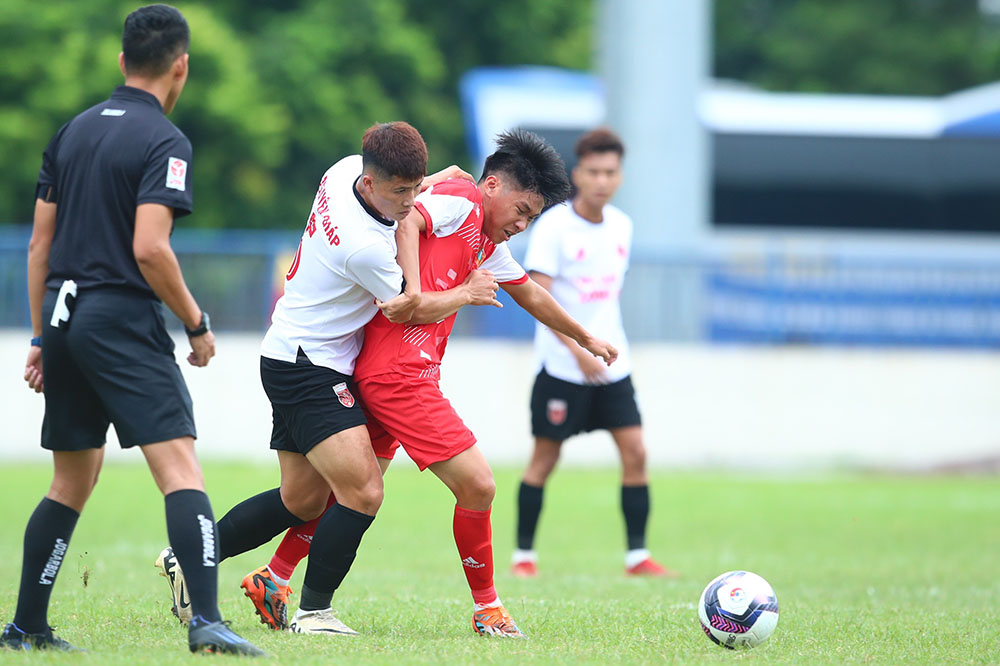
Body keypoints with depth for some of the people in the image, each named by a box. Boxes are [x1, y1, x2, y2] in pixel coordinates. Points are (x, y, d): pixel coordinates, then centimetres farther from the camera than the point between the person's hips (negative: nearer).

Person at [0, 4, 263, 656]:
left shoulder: (74, 131, 14)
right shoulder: (164, 142, -8)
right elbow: (149, 248, -18)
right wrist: (197, 323, -6)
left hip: (64, 316, 7)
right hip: (122, 319, -7)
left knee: (72, 480, 17)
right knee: (181, 468, -12)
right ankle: (206, 620, -25)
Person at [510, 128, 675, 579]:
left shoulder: (621, 226, 7)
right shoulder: (553, 227, -12)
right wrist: (578, 351, -25)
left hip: (611, 364, 5)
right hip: (561, 367, -5)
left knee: (634, 452, -3)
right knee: (545, 457, 1)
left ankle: (637, 554, 2)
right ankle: (523, 554, 13)